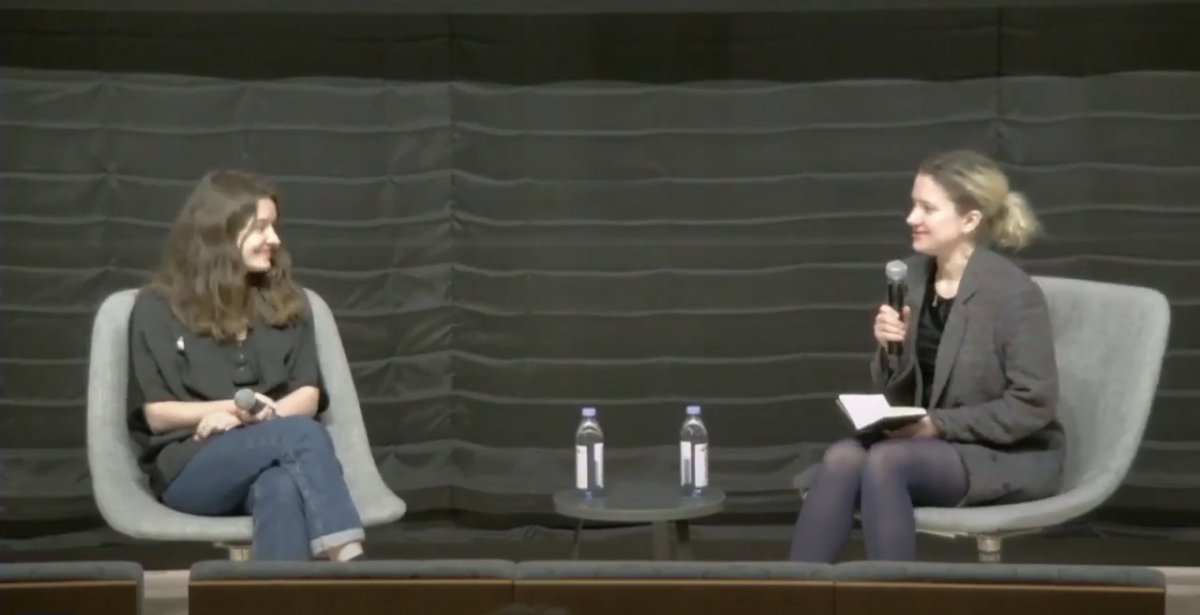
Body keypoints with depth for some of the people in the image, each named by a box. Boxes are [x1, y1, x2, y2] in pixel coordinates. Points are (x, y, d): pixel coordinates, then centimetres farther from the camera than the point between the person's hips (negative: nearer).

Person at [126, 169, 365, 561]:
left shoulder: (285, 301, 17)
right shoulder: (159, 308, 6)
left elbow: (308, 397, 11)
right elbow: (156, 415, 2)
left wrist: (255, 416, -10)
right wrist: (233, 408, -13)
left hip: (269, 461, 3)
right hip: (189, 466, -3)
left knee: (281, 488, -38)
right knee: (303, 435, -35)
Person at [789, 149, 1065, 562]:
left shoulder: (1014, 294, -16)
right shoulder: (913, 276, 4)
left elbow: (1033, 406, -16)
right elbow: (895, 396, 10)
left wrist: (938, 425, -20)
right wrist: (889, 348, -12)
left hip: (1011, 458, -6)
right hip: (931, 444, 6)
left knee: (885, 461, -31)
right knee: (841, 458, -24)